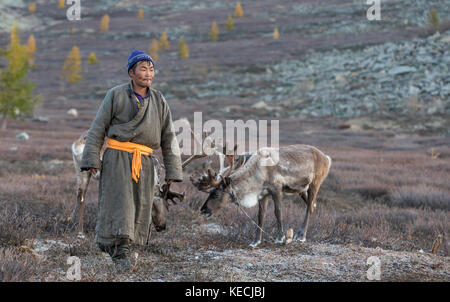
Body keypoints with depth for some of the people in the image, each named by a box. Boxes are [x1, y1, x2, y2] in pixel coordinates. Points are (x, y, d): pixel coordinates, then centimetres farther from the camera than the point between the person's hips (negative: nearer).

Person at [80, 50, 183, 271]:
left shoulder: (158, 102, 9)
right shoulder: (116, 95, 1)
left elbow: (168, 138, 10)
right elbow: (98, 128, 0)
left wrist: (172, 170, 4)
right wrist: (91, 159, -9)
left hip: (143, 162, 4)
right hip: (116, 156, -4)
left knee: (139, 206, 3)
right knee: (118, 202, -13)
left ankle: (110, 241, 22)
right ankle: (121, 254, -12)